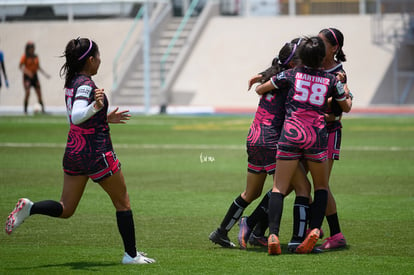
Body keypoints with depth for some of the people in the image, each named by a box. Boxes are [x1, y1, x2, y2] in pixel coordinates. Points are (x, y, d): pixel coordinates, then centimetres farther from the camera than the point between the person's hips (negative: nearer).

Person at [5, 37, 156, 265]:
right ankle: (131, 254, 13)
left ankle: (29, 208, -10)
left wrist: (106, 119, 24)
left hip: (74, 151, 8)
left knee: (65, 210, 12)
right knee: (123, 203, 8)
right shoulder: (86, 85, -18)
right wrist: (96, 106, -47)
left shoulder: (72, 83, 9)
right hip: (96, 152, -8)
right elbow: (76, 117, -32)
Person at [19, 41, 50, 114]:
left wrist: (45, 73, 9)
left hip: (34, 76, 5)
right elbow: (20, 66, -10)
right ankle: (25, 110, -10)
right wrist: (27, 72, -25)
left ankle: (43, 109, 1)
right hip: (27, 77, -5)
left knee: (39, 93, -1)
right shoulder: (25, 57, -5)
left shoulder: (36, 57, 10)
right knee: (27, 93, -17)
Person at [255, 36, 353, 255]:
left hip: (291, 131, -1)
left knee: (279, 188, 1)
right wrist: (347, 94, 46)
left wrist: (260, 86, 38)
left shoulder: (291, 75, 7)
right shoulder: (331, 80, 9)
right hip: (317, 133, 1)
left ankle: (273, 234, -18)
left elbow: (259, 90, 14)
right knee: (321, 187, 18)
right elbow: (346, 108, 24)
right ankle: (315, 229, -4)